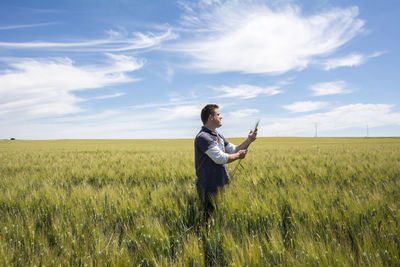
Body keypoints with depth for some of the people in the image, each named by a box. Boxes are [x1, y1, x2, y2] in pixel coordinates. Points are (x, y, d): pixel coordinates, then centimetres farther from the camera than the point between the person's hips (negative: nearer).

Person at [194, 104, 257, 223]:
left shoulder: (218, 136, 14)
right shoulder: (203, 137, -18)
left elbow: (234, 149, 19)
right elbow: (220, 158, -22)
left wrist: (249, 140, 5)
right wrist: (238, 155, -7)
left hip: (221, 185, 9)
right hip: (209, 188, -9)